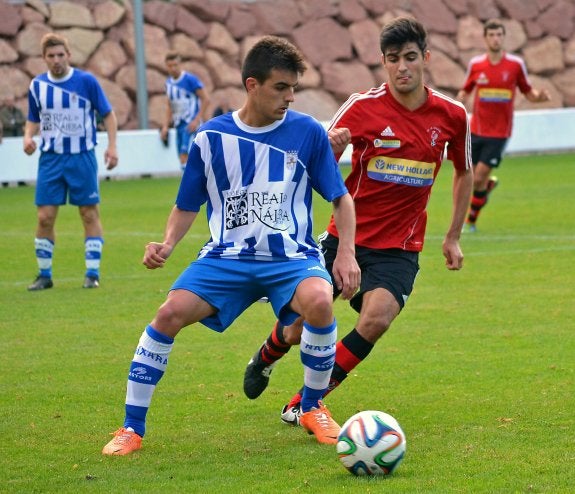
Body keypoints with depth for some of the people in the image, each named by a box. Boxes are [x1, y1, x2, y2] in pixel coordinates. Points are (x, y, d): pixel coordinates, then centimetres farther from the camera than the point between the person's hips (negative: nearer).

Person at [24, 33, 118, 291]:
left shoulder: (86, 81, -5)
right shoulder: (37, 85, 4)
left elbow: (108, 114, 2)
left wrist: (112, 145, -9)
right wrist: (28, 136, -6)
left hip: (82, 157, -2)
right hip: (51, 158, 2)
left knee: (90, 214, 0)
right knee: (45, 217, -2)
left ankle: (92, 273, 8)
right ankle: (44, 274, 9)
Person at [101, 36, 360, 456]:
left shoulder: (308, 133, -1)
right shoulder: (211, 137, 2)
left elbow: (341, 199, 6)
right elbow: (187, 207, 12)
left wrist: (347, 254, -8)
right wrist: (167, 245, -7)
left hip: (291, 256, -1)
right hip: (227, 256, 1)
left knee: (319, 302, -34)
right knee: (171, 312, -22)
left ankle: (313, 407, -6)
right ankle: (132, 428, -7)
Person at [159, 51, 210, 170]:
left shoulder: (190, 79, -10)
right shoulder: (169, 83, 12)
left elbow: (206, 99, -10)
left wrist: (197, 120, -16)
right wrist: (166, 126, 14)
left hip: (191, 125, -8)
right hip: (179, 125, 8)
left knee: (185, 155, -20)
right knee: (182, 159, 5)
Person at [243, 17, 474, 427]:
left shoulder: (451, 115, -3)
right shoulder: (364, 107, -10)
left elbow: (464, 172, 15)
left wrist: (453, 237, 14)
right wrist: (330, 146, -33)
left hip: (400, 247, 1)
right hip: (346, 236, -1)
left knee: (377, 319, -26)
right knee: (300, 329, 3)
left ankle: (303, 404, -9)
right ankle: (267, 356, 44)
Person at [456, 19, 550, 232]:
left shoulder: (516, 64, -4)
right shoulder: (475, 64, 0)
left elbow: (528, 92, 6)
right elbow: (465, 92, 13)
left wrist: (539, 96, -17)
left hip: (499, 132, -2)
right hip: (476, 130, 2)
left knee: (478, 179, -8)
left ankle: (471, 220, 11)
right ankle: (489, 183, 39)